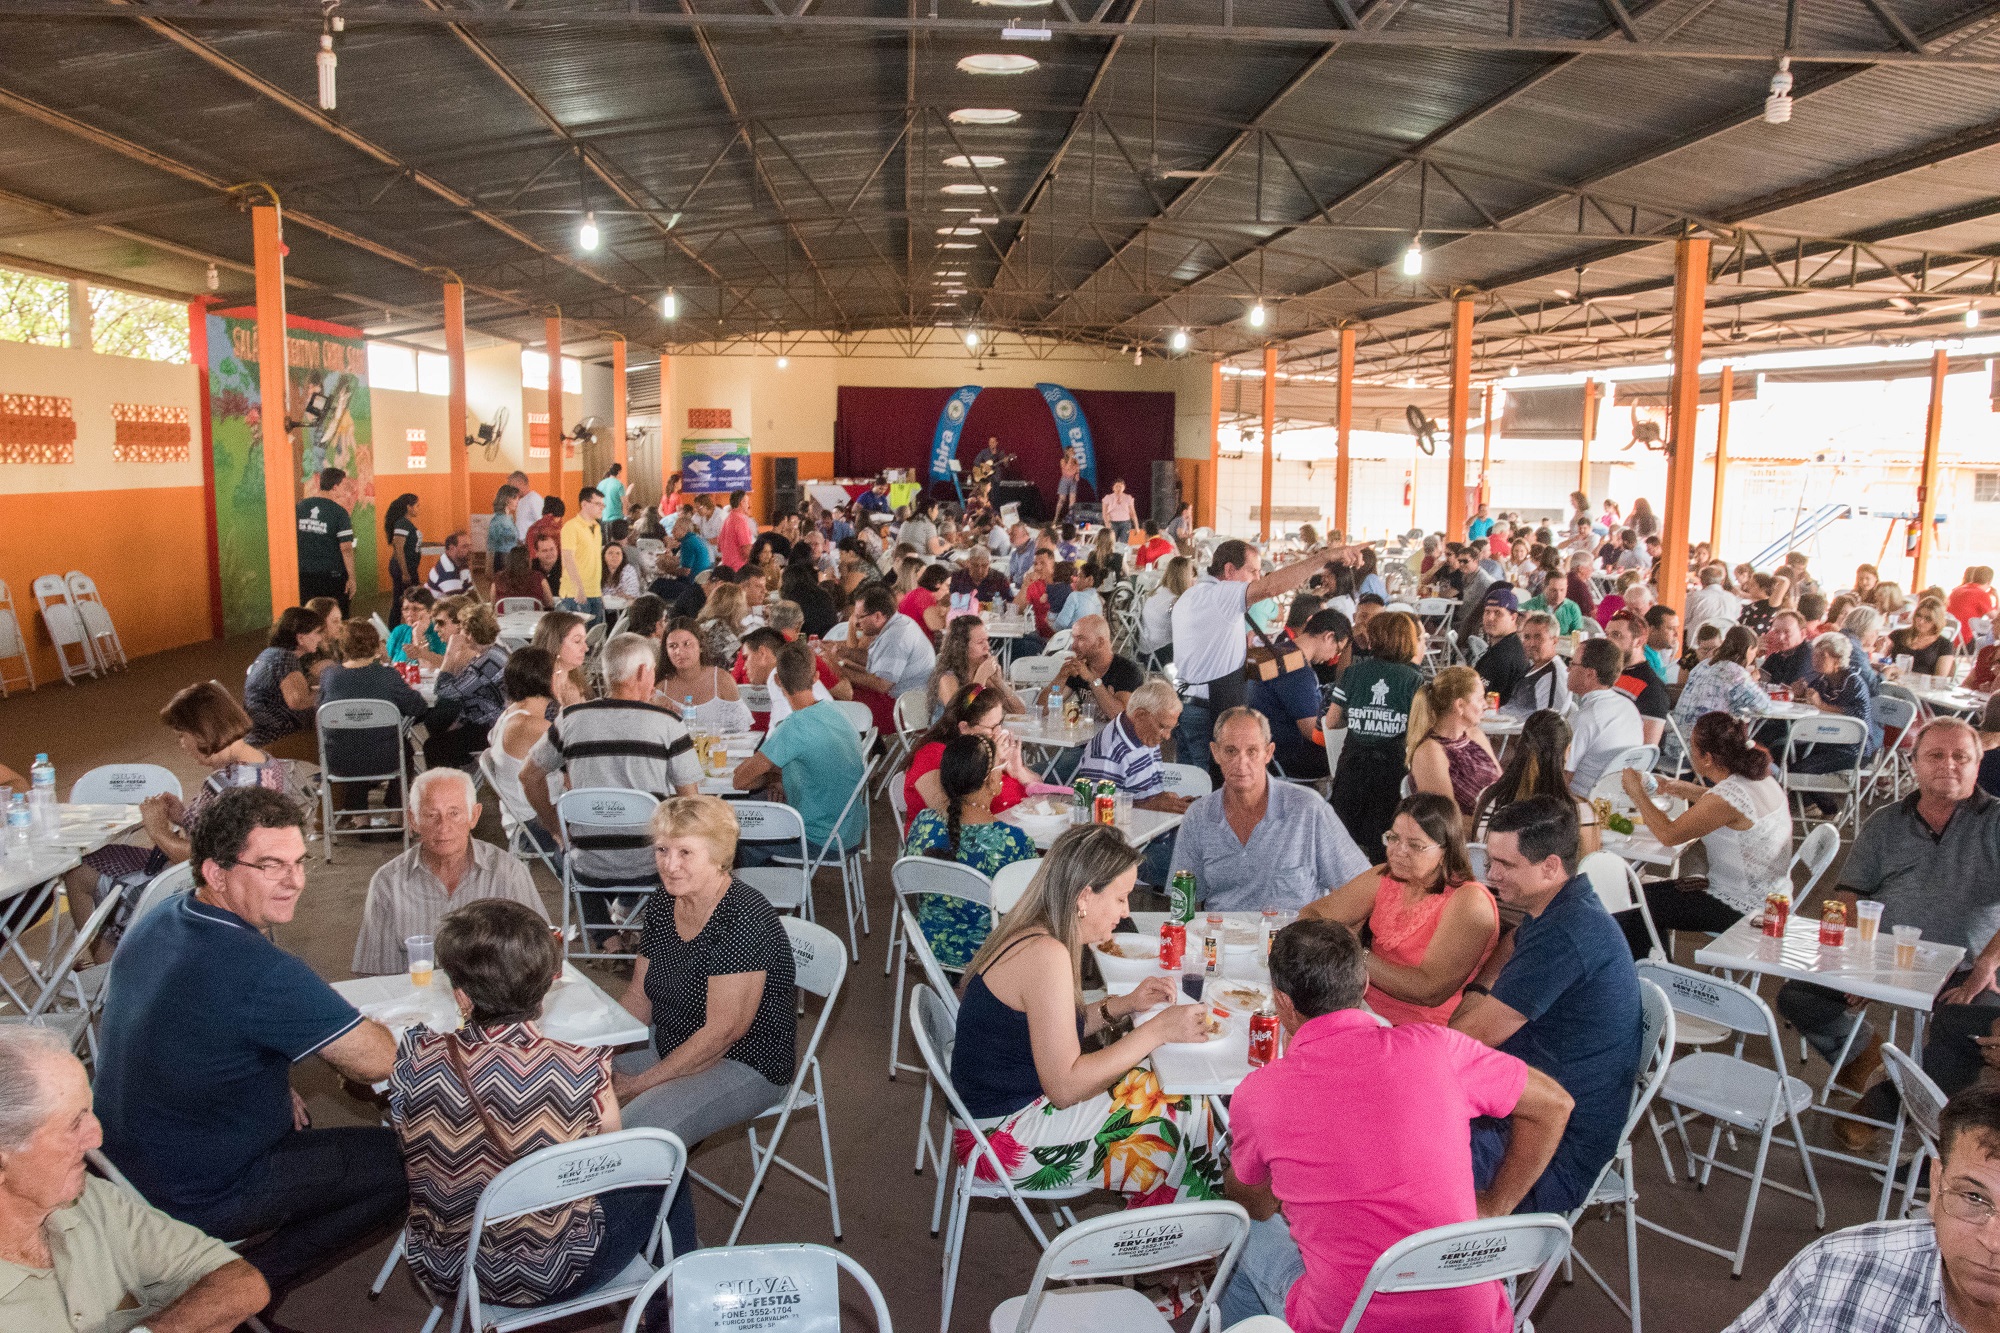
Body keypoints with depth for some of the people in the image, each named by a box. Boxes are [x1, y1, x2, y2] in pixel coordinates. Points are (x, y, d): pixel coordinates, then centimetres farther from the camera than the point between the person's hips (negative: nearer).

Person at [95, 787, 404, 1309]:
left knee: (293, 1118, 32)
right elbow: (379, 1062, -25)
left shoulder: (155, 922, -3)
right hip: (192, 1202, -9)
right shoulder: (265, 972, -31)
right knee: (405, 1163, -2)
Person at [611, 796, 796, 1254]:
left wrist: (641, 1083, -19)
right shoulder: (665, 909, 4)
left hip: (746, 1067, -9)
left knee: (641, 1126, -30)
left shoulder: (744, 919, -22)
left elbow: (722, 1031, -23)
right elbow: (639, 996, 13)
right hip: (673, 1053, 9)